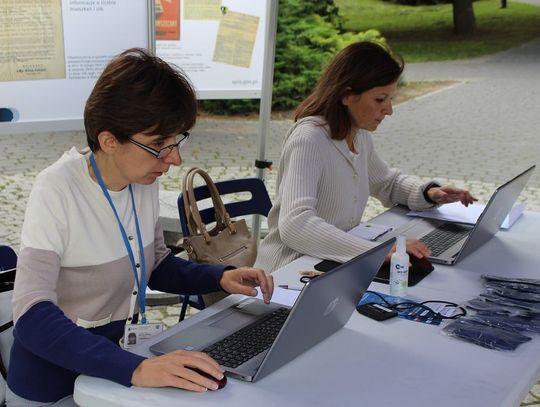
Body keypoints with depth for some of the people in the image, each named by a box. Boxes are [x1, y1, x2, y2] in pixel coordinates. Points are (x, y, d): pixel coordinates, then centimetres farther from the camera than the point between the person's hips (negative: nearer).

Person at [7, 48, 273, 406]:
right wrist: (135, 369, -41)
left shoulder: (143, 179, -3)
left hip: (122, 356, 6)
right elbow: (33, 318, -30)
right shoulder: (58, 191, -23)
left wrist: (220, 278, -6)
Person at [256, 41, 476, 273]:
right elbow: (295, 226, -33)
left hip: (336, 266, 8)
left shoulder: (359, 135, 4)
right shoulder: (308, 140, -20)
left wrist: (428, 192, 3)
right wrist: (379, 250, -39)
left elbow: (387, 182, 24)